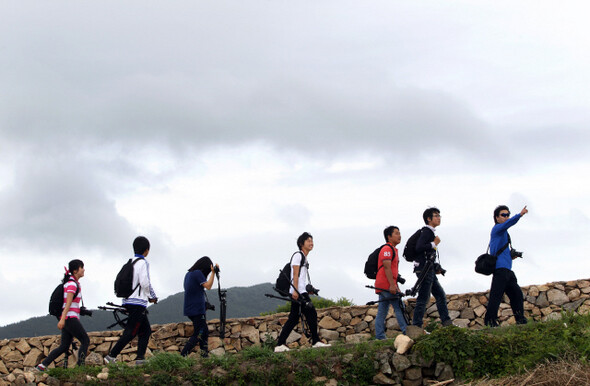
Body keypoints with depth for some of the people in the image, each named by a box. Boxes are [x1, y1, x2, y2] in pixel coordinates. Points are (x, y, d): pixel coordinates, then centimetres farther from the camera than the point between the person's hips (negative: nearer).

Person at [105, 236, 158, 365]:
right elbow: (144, 283, -18)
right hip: (138, 302, -9)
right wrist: (150, 296, 0)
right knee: (131, 332, -8)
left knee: (146, 330, 13)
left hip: (129, 301, 9)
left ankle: (140, 358, 7)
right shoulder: (142, 263, -10)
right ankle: (111, 356, -11)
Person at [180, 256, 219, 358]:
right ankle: (183, 355, -13)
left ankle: (205, 355, 13)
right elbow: (208, 286, -18)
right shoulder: (198, 273, -12)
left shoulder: (188, 274, 16)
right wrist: (213, 272, -14)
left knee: (204, 332, 15)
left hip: (190, 310, 9)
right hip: (197, 310, -9)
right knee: (198, 335, -7)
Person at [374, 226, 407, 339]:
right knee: (399, 308, -10)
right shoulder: (387, 249, -9)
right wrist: (392, 285, -24)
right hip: (386, 285, -10)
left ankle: (379, 337, 4)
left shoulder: (393, 250, 23)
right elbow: (387, 267, -19)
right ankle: (406, 333, -12)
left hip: (382, 287, 10)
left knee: (382, 312, 6)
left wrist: (396, 287, 23)